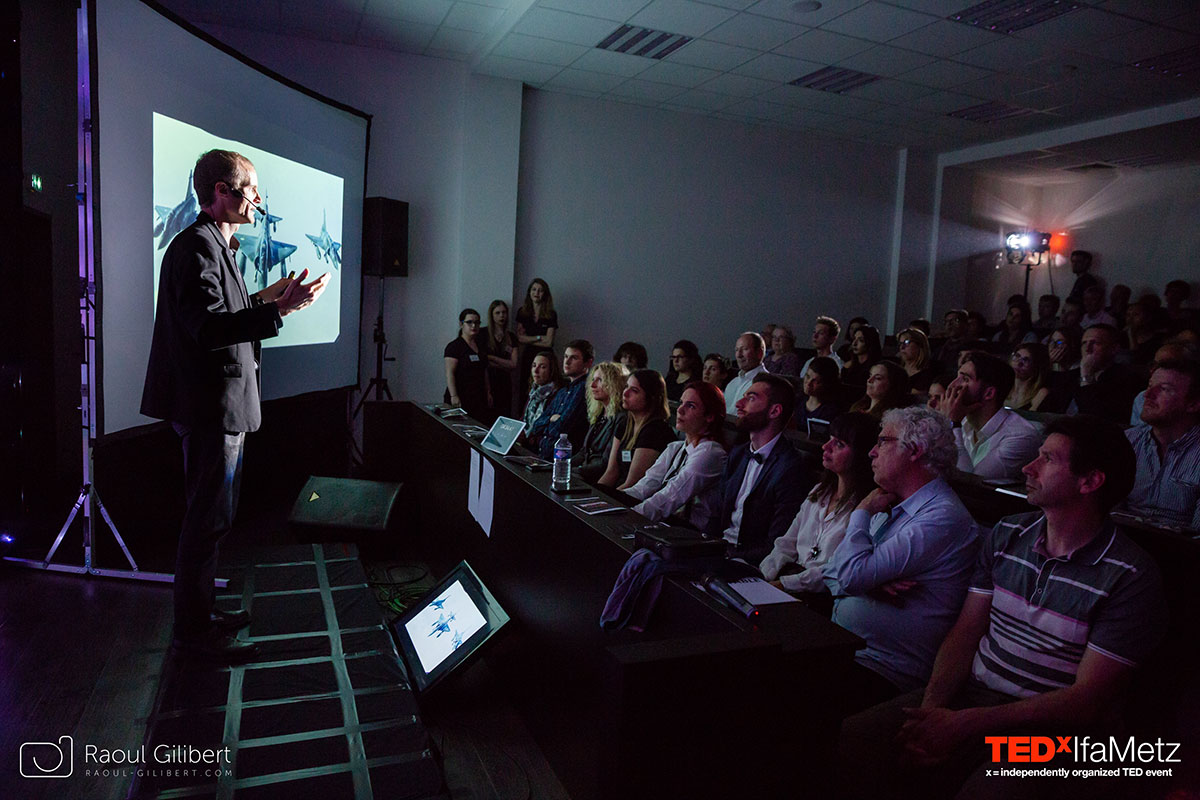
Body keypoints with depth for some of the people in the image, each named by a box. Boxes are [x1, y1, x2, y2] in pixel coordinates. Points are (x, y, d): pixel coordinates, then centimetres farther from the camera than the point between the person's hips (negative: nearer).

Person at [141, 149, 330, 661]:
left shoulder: (214, 245, 18)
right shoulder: (197, 246, -16)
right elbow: (207, 328, -26)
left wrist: (263, 298, 22)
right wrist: (278, 311, -30)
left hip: (219, 406, 11)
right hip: (210, 406, -11)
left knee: (211, 516, 18)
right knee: (208, 519, -3)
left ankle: (202, 613, 32)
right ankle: (193, 633, 9)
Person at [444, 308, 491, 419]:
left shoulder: (481, 344, 14)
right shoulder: (454, 347, -7)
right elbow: (449, 373, -13)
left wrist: (488, 392, 18)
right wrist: (453, 396, -21)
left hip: (479, 397, 6)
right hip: (461, 398, -6)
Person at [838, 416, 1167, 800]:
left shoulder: (1131, 577, -10)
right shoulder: (1006, 534, 7)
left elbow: (1086, 700, -13)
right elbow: (965, 632, 5)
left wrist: (965, 724, -19)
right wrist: (930, 710, -12)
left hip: (1045, 726, -4)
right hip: (969, 693, 4)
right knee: (843, 744, -15)